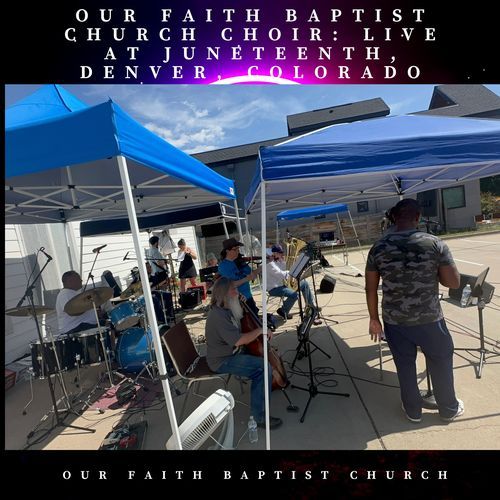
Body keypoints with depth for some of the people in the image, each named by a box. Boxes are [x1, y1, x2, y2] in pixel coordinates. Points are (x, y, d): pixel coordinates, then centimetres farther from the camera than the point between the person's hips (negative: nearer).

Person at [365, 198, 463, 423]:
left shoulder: (378, 247, -7)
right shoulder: (435, 244, -12)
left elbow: (370, 288, -3)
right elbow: (454, 283, -9)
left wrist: (374, 318, 7)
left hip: (394, 320, 1)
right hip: (429, 318, -1)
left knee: (404, 365, 18)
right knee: (441, 361, 23)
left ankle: (413, 411, 37)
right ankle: (449, 409, 43)